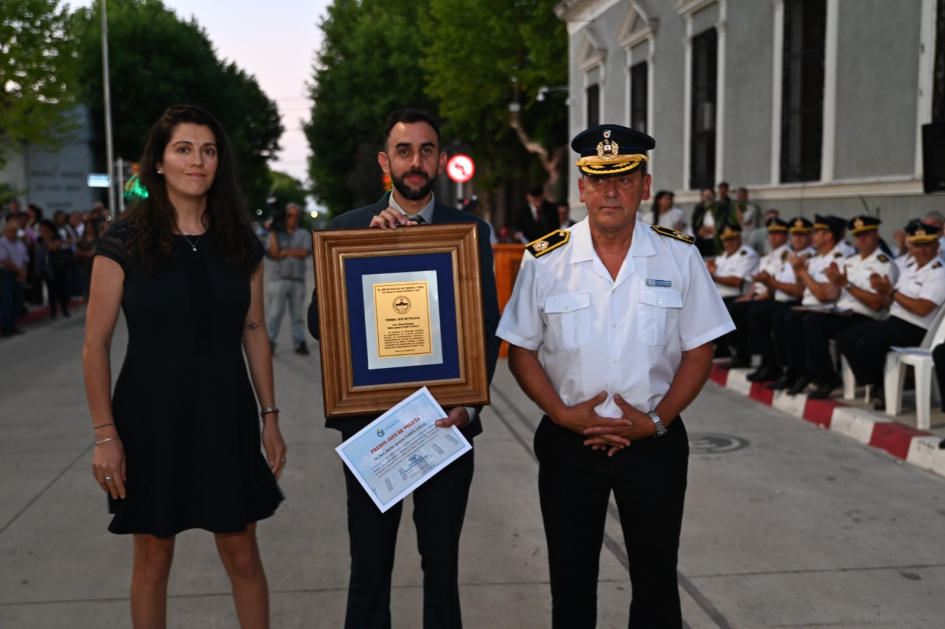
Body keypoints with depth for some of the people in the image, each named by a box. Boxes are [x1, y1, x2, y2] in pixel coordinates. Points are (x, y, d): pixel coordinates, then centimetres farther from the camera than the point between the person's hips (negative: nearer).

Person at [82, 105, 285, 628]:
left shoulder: (241, 245, 4)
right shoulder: (124, 242, -6)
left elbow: (254, 333, 8)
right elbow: (95, 344, -5)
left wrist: (270, 418, 5)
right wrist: (105, 434, -9)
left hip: (225, 416, 2)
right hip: (150, 417, -2)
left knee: (242, 556, 8)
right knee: (153, 558, 10)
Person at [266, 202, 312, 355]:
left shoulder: (304, 235, 10)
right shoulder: (277, 233, 8)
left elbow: (304, 253, -6)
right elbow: (275, 254, -6)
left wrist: (286, 252, -5)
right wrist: (272, 232, -6)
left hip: (298, 280, 1)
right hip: (281, 278, -1)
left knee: (297, 313, 3)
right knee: (276, 312, -5)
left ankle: (299, 342, 7)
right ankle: (269, 341, 1)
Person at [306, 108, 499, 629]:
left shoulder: (472, 231, 1)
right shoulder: (348, 227, 1)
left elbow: (488, 327, 0)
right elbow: (320, 323, -6)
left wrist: (469, 403, -13)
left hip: (446, 421, 0)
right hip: (369, 420, 0)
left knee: (442, 565, 14)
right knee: (369, 568, 12)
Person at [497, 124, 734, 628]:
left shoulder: (679, 258, -2)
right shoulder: (544, 261, -3)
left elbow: (699, 351, 0)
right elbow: (521, 351, 2)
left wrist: (656, 420, -11)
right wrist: (562, 413, -11)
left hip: (654, 441, 0)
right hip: (568, 441, 0)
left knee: (656, 585, 11)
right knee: (571, 584, 13)